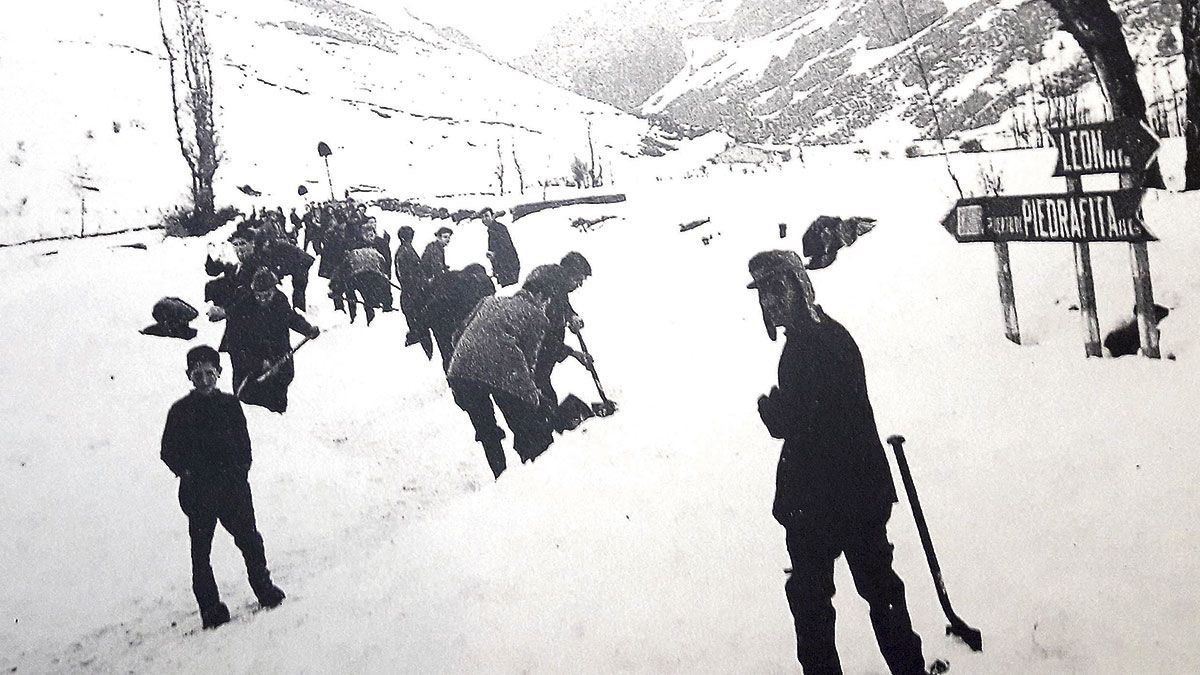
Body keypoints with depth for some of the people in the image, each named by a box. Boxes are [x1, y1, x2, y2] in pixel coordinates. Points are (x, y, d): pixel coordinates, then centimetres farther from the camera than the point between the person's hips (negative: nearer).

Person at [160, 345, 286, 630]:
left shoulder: (230, 404, 6)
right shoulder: (180, 411, 2)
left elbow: (243, 445, 8)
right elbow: (169, 452, 5)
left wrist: (240, 472, -4)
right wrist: (187, 472, -8)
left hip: (233, 486, 1)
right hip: (198, 493, -1)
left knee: (250, 540, 4)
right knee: (201, 550, 2)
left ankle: (264, 589, 24)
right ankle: (210, 608, 10)